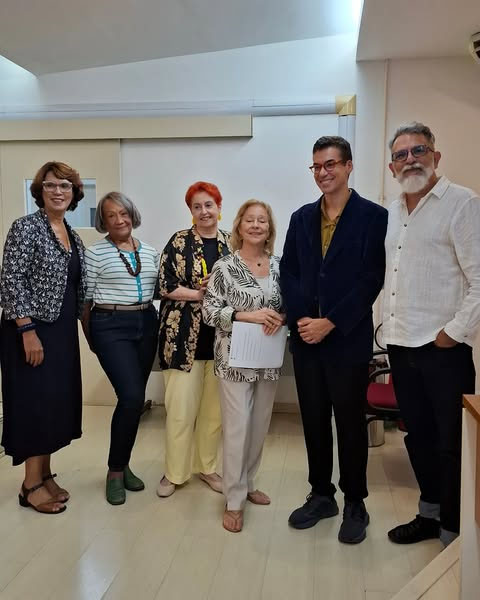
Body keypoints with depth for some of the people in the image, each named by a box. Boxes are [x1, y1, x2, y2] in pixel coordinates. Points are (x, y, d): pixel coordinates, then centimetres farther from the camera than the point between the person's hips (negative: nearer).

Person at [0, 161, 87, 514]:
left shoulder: (73, 236, 12)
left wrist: (87, 326, 14)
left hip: (63, 331, 8)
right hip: (32, 330, -8)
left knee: (58, 400, 12)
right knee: (35, 402, -2)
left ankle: (45, 474, 26)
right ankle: (31, 485, 13)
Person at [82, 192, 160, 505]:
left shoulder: (150, 252, 11)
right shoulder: (95, 253, -3)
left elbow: (161, 290, 15)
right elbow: (85, 299, -1)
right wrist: (91, 338, 1)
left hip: (146, 325, 5)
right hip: (111, 327, -5)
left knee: (135, 399, 9)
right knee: (132, 396, -14)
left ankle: (123, 464, 26)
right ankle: (115, 471, 6)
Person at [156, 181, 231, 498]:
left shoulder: (231, 243, 8)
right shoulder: (180, 241, -2)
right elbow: (166, 286, -8)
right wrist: (203, 294, -14)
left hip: (221, 336, 4)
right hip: (184, 335, -3)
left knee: (215, 407, 11)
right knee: (181, 408, 0)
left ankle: (207, 466, 28)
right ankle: (174, 472, 18)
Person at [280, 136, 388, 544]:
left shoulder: (373, 216, -4)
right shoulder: (302, 218, 11)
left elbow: (371, 280, -11)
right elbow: (289, 272, 7)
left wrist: (330, 323, -15)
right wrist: (301, 319, -8)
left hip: (348, 339, -4)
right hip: (306, 339, 4)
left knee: (350, 424, 8)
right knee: (314, 422, 13)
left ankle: (355, 503, 26)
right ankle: (321, 495, 31)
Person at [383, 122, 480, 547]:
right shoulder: (392, 213, 13)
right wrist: (391, 332, 12)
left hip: (443, 349, -7)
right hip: (401, 345, 7)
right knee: (418, 436, 18)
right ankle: (430, 513, 36)